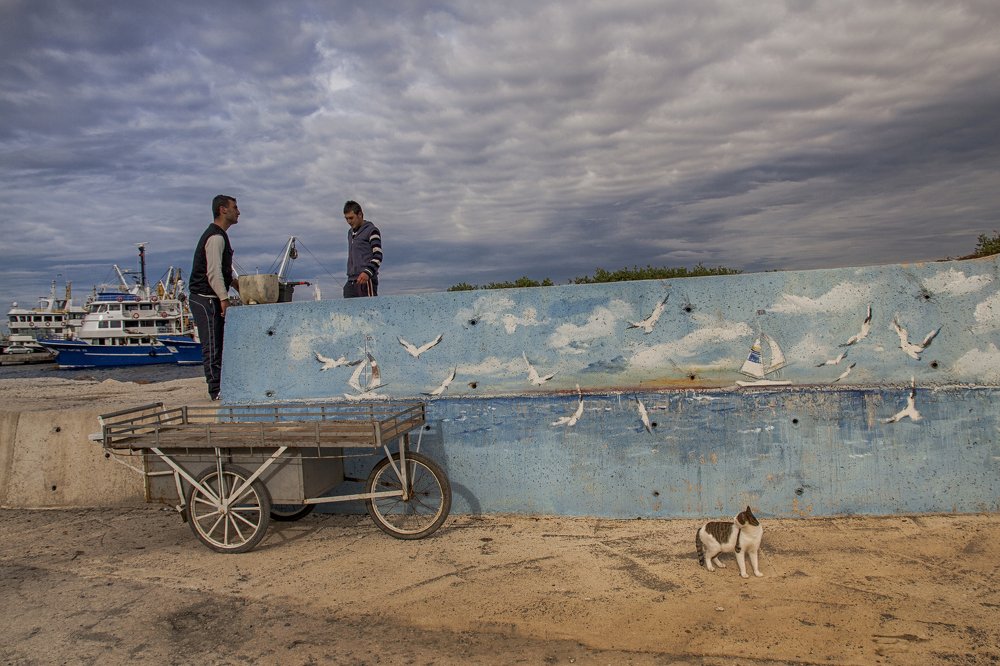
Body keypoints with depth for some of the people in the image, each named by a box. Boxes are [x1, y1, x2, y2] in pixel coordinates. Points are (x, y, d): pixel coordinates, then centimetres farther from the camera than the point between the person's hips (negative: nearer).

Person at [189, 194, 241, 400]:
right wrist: (224, 298, -27)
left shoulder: (219, 235, 19)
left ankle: (220, 387, 16)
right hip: (206, 299, -10)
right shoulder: (216, 237, -15)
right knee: (212, 346, -8)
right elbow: (213, 272, -23)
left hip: (212, 299, 11)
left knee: (218, 345, 11)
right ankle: (216, 390, -7)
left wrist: (235, 282, 19)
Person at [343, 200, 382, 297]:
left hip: (366, 280, -7)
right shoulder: (350, 233, 22)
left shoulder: (371, 230, -2)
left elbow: (378, 256, -10)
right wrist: (350, 275, 18)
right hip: (351, 281, 7)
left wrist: (367, 272, -24)